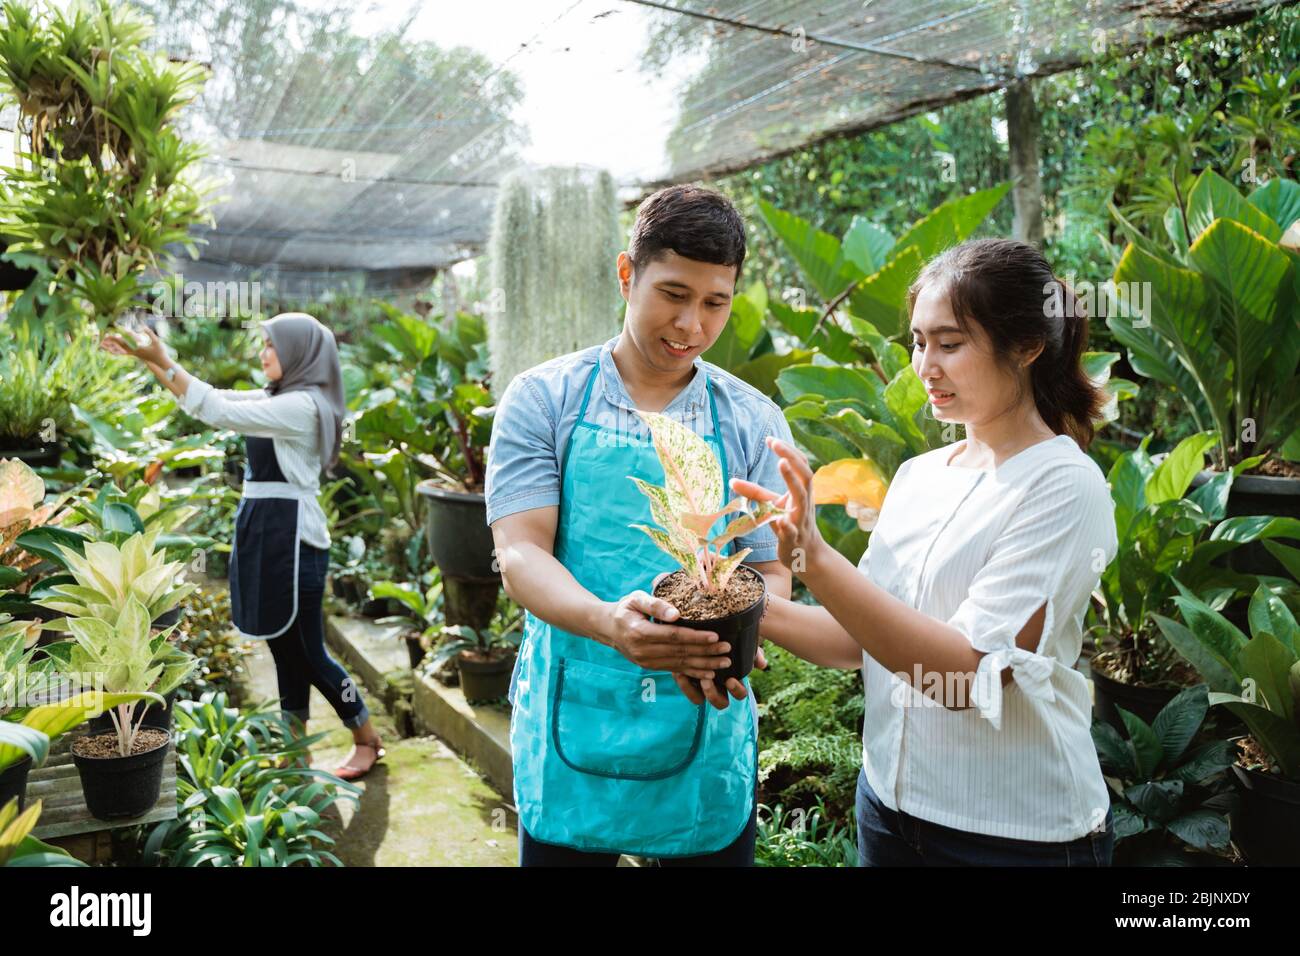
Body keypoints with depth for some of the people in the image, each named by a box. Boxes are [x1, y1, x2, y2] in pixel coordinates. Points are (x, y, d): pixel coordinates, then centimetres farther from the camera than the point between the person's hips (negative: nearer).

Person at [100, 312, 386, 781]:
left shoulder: (303, 406, -16)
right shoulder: (274, 399, 12)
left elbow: (219, 411, -20)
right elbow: (214, 398, 13)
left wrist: (163, 360, -15)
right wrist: (145, 359, 8)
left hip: (292, 536, -9)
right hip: (264, 532, 9)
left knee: (308, 650, 1)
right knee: (284, 648, 13)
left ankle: (366, 738, 17)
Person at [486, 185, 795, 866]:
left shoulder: (753, 422, 2)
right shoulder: (543, 399, -3)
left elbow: (770, 573, 1)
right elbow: (520, 554, -10)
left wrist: (728, 640, -22)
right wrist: (609, 622, -31)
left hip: (707, 739, 2)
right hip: (571, 732, -1)